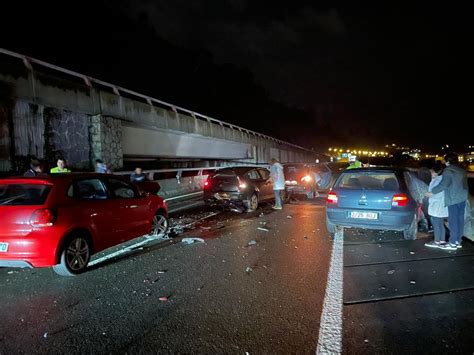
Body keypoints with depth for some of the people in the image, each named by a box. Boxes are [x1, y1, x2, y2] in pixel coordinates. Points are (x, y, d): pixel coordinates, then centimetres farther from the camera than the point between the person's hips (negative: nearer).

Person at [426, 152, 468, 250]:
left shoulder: (448, 170, -10)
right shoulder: (462, 170, 14)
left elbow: (443, 184, -16)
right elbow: (462, 184, 16)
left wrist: (432, 192, -7)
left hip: (453, 199, -8)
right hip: (462, 198, 8)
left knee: (453, 221, -2)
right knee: (460, 219, 12)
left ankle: (453, 243, 2)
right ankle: (458, 241, 20)